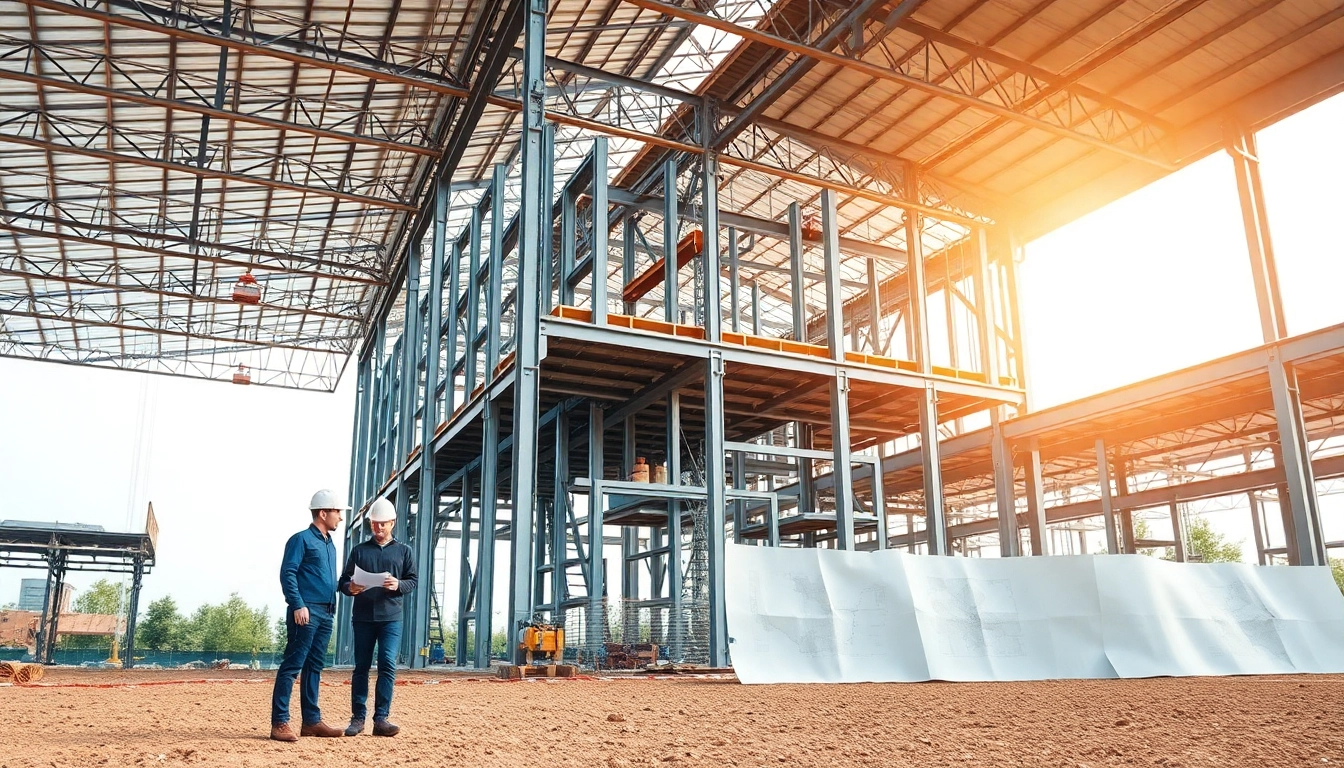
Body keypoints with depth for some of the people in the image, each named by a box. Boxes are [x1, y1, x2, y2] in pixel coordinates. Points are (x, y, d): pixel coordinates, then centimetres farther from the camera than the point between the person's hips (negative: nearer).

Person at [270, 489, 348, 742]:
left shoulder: (330, 544, 19)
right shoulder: (302, 539, -6)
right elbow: (287, 573, -13)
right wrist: (298, 605, -20)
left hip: (326, 614, 9)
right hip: (306, 612, -9)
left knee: (315, 667, 11)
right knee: (292, 665, -7)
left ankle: (312, 721, 16)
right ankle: (280, 723, -4)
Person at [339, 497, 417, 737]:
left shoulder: (403, 551, 11)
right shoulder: (359, 550, 13)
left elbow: (412, 582, 8)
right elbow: (343, 581, 12)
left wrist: (398, 585, -14)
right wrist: (350, 587, -12)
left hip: (391, 617, -1)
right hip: (362, 616, 1)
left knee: (388, 665, -9)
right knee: (361, 667, 6)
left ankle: (381, 719, -6)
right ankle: (358, 718, 13)